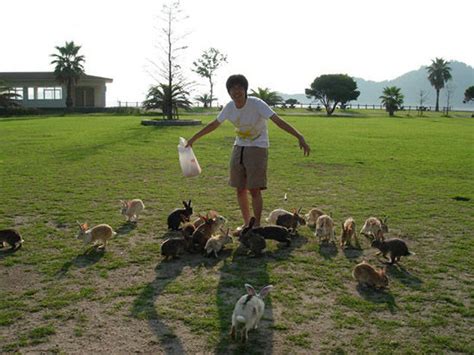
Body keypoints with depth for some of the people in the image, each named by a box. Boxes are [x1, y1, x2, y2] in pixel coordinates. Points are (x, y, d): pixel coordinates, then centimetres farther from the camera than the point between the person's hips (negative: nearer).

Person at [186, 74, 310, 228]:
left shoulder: (256, 104, -18)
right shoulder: (229, 107, -2)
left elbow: (278, 121, -26)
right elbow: (214, 124, 14)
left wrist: (299, 137, -37)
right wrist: (193, 139, 20)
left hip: (258, 148, -5)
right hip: (239, 147, 6)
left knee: (255, 190, -9)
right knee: (240, 189, 9)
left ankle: (257, 225, 5)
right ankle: (246, 224, 26)